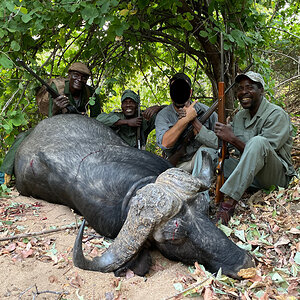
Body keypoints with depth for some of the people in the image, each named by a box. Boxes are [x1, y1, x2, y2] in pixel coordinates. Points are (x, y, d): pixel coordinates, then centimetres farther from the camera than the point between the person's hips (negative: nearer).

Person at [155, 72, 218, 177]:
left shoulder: (205, 111, -2)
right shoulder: (163, 115, -3)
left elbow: (218, 142, -13)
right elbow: (165, 143, -22)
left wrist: (194, 121, -20)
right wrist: (186, 119, -24)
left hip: (202, 160, 0)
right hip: (177, 165, 1)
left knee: (206, 150, -30)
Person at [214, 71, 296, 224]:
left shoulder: (277, 115, -9)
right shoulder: (239, 117, 12)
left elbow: (262, 149, -20)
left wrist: (232, 138, -23)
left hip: (276, 175, -6)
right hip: (247, 173, 6)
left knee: (257, 142, -38)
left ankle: (229, 201, -41)